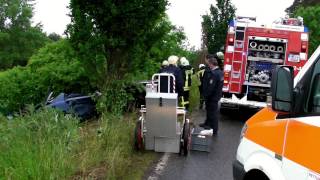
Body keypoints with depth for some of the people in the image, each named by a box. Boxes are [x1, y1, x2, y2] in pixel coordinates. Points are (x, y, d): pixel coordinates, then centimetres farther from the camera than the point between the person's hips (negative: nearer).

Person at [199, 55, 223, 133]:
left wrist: (206, 95, -15)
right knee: (210, 110, 23)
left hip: (212, 97, -9)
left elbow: (210, 87, -26)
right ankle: (207, 123, 40)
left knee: (212, 113, 2)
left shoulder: (214, 74, -25)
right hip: (217, 95, 9)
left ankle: (214, 130, 13)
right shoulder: (220, 72, 6)